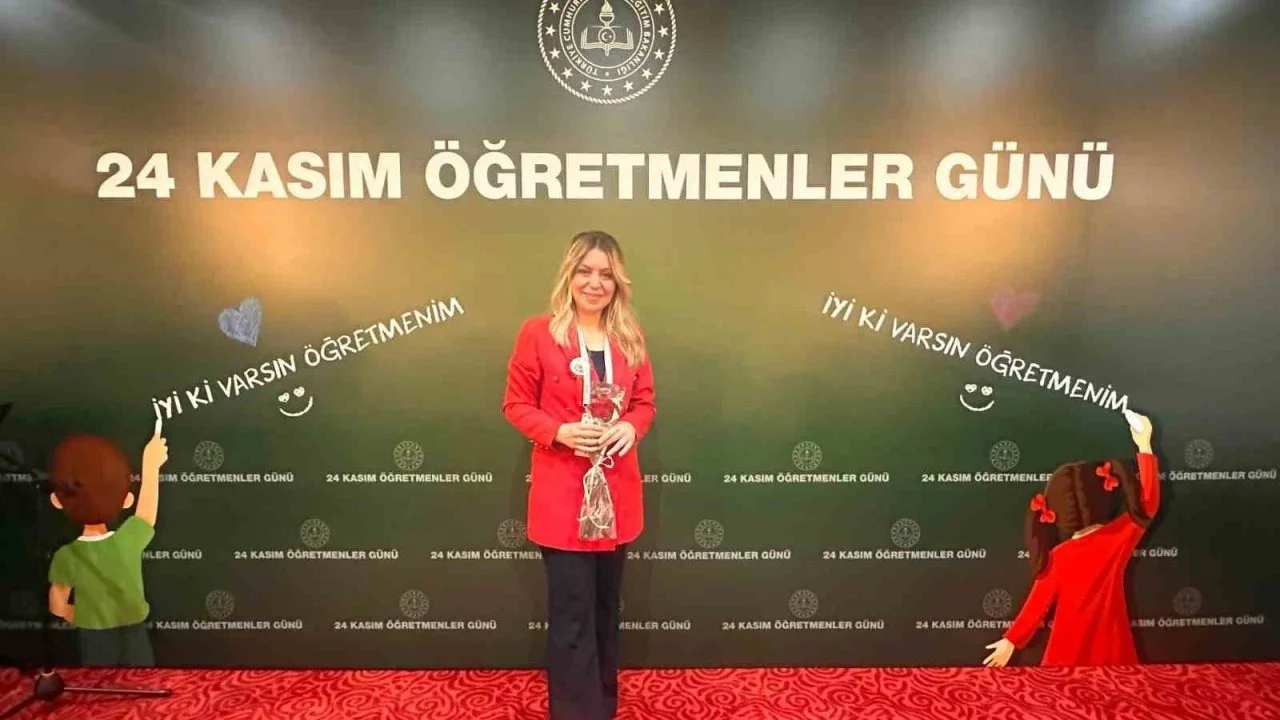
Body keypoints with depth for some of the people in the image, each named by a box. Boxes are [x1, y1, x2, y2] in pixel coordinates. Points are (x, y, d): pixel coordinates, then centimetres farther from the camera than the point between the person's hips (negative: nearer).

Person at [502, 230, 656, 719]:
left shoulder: (630, 337, 6)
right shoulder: (537, 333, -7)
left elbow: (645, 401, 11)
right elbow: (516, 405, -4)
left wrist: (631, 427, -11)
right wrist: (559, 432, -20)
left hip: (617, 489, 5)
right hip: (561, 492, -4)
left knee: (605, 608, 19)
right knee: (572, 616, 0)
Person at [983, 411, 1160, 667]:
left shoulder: (1057, 557, -11)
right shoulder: (1119, 537, -11)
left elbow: (1039, 602, -7)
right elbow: (1148, 501, 0)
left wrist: (1011, 641, 1)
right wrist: (1144, 446, 3)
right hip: (1110, 647, 1)